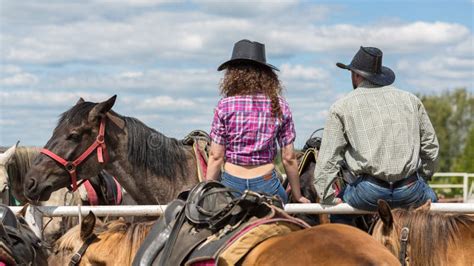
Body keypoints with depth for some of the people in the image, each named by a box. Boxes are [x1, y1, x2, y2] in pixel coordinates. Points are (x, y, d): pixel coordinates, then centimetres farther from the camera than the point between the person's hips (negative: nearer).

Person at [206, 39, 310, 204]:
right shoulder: (280, 107, 2)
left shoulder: (225, 106, -3)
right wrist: (298, 196, 14)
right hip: (267, 184, 1)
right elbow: (289, 158, 4)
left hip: (232, 184, -1)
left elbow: (216, 157, -3)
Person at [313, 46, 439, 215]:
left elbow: (328, 158, 3)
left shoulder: (342, 107, 8)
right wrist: (423, 177, 31)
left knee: (337, 204, 23)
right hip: (411, 192, 2)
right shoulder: (410, 100, 15)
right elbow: (431, 146, 19)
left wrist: (328, 198, 5)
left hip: (369, 194, -2)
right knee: (430, 198, 31)